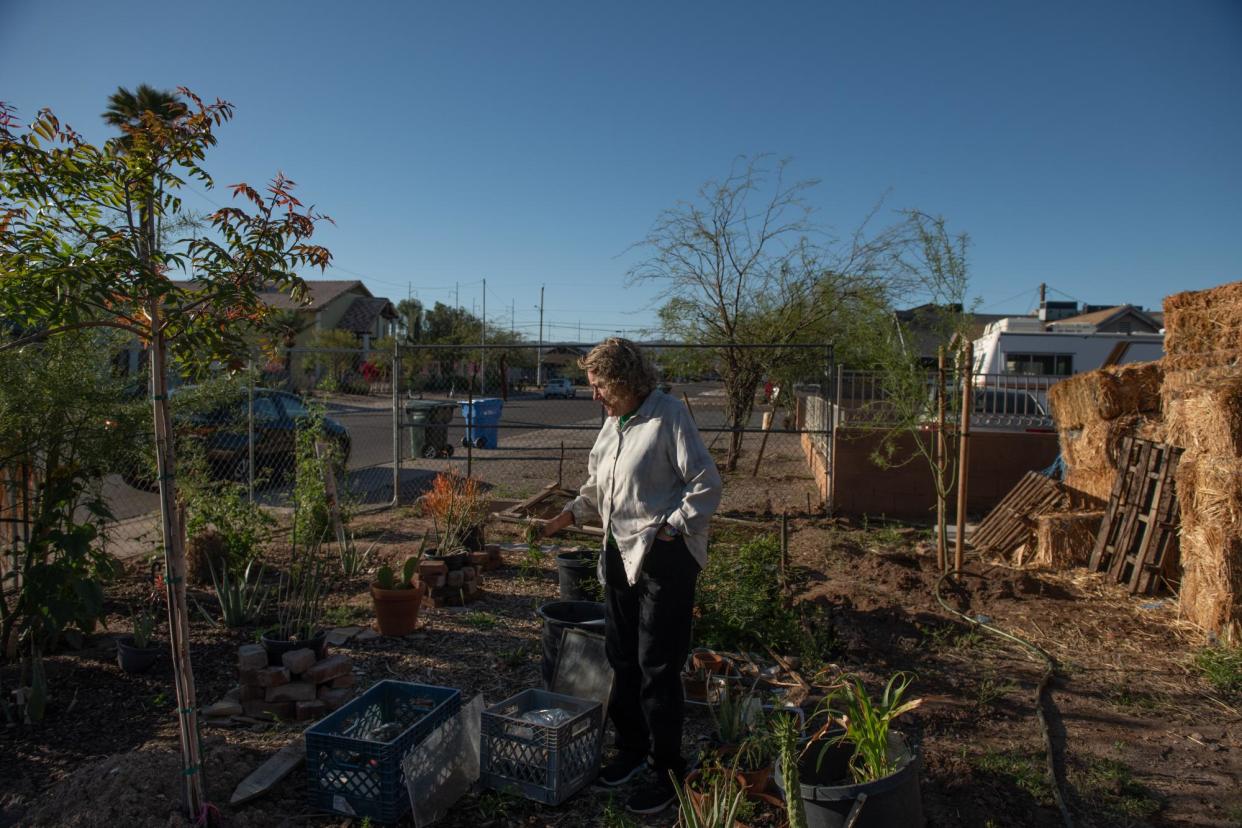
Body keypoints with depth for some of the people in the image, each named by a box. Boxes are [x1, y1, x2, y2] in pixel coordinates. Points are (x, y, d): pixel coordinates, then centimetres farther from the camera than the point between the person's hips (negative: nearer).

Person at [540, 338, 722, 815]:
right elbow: (597, 486, 19)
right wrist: (568, 517, 6)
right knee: (621, 656, 18)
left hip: (664, 556, -8)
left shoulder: (668, 416, -16)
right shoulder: (612, 422, 10)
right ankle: (631, 747, 38)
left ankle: (669, 772, 18)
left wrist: (669, 530, -18)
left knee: (657, 668, 1)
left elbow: (706, 485, -16)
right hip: (620, 553, 8)